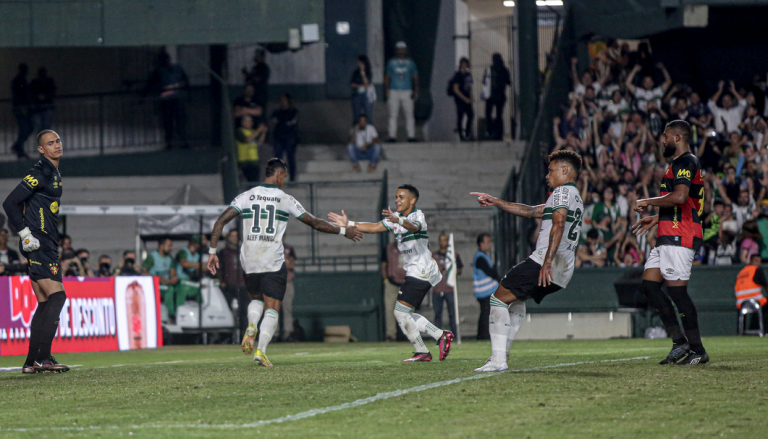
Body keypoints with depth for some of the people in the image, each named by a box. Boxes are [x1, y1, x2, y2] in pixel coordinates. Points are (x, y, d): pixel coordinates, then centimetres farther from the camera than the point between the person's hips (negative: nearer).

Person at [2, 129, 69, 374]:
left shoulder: (55, 175, 18)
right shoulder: (40, 173, -12)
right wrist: (25, 234, -17)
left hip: (46, 245, 10)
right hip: (37, 244, -10)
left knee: (45, 303, 8)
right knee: (56, 296, -16)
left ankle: (32, 362, 9)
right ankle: (42, 357, -18)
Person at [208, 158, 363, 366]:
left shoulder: (246, 196, 5)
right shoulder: (285, 200, -1)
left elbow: (220, 221, -3)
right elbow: (315, 223, 6)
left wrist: (212, 252, 1)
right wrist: (343, 231, 18)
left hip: (249, 261, 3)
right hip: (273, 262, -3)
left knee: (256, 299, 24)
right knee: (272, 309, 2)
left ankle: (251, 326, -7)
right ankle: (261, 349, -16)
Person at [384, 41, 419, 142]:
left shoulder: (410, 62, 9)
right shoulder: (391, 62, 8)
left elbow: (415, 77, 11)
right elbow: (387, 77, 9)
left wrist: (416, 91, 2)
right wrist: (387, 91, -1)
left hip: (407, 92, 0)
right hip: (394, 91, 0)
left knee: (409, 114, -3)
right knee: (393, 115, -2)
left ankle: (411, 136, -1)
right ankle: (392, 136, 0)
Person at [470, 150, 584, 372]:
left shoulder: (562, 191, -4)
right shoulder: (576, 198, 27)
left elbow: (558, 224, -21)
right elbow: (530, 211, 33)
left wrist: (548, 262, -29)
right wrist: (495, 202, 34)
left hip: (546, 263, -10)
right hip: (564, 272, 10)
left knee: (499, 297, -4)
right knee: (517, 298, 31)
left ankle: (498, 359, -14)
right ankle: (503, 353, 27)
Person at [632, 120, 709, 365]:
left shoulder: (686, 163, -10)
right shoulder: (680, 163, 23)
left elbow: (679, 197, -26)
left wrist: (648, 202, -14)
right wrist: (656, 219, 28)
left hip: (679, 238, -11)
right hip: (668, 237, 11)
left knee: (677, 290, -10)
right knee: (649, 285, 6)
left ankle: (697, 350, -5)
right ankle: (679, 342, 6)